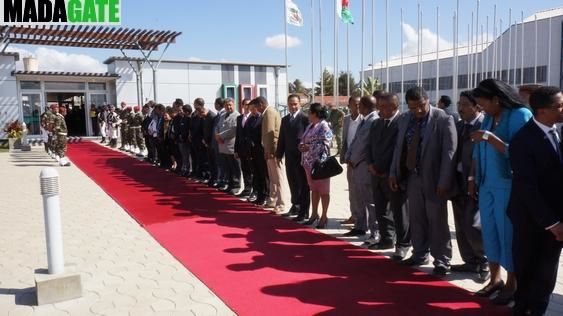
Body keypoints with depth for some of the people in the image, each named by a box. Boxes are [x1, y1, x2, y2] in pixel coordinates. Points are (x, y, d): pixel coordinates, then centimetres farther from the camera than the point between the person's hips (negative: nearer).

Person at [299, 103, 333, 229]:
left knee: (323, 190, 2)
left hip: (320, 162, -9)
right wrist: (302, 145, -1)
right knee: (314, 189, 16)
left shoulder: (324, 127, -13)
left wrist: (309, 148, -20)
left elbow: (325, 145, -19)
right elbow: (305, 140, 20)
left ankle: (324, 216, 12)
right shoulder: (310, 126, 14)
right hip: (309, 162, 9)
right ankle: (314, 214, 26)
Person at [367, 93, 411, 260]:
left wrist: (380, 167, -12)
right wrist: (371, 164, -2)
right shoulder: (376, 124, 13)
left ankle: (402, 245, 15)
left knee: (399, 211, 3)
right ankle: (387, 238, 30)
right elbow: (370, 146, 15)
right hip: (377, 174, 8)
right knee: (381, 209, 15)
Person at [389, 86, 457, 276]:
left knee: (437, 221, 4)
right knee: (416, 219, 15)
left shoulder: (443, 119, -13)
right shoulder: (404, 120, 5)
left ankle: (442, 261, 17)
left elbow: (449, 152, -16)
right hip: (412, 176, 6)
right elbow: (399, 147, 11)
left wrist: (444, 182, -19)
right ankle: (420, 254, 30)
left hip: (433, 179, -5)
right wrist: (393, 173, 7)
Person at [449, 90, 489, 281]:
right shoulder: (458, 126, 11)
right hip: (458, 182, 8)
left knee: (471, 226, -6)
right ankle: (471, 261, 27)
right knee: (461, 227, 13)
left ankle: (484, 262, 16)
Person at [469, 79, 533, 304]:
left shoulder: (520, 115, -10)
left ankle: (512, 284, 18)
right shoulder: (489, 117, 10)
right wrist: (473, 178, 10)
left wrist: (490, 137, -21)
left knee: (508, 234, 3)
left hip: (508, 186, -6)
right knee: (489, 232, 11)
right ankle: (495, 278, 24)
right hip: (486, 186, 6)